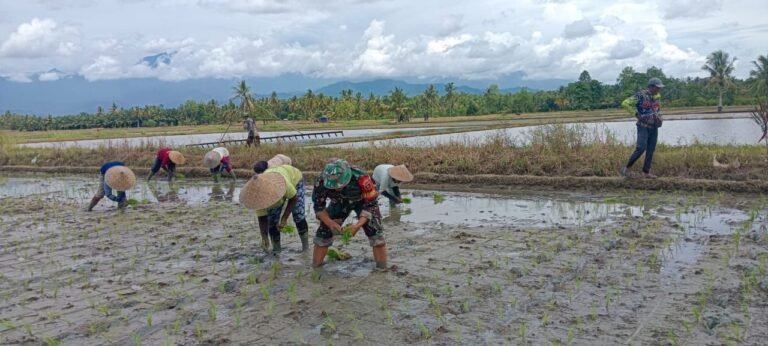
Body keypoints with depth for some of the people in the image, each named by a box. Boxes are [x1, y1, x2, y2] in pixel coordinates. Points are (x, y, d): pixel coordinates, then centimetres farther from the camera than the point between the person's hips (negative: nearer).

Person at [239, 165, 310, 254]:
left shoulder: (280, 182, -45)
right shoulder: (258, 192, -31)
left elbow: (294, 198, -28)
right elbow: (262, 217, -23)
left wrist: (284, 218, -33)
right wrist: (264, 237, -29)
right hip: (277, 189, 3)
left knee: (298, 215, -11)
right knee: (272, 218, -6)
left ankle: (305, 243, 7)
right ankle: (276, 247, 10)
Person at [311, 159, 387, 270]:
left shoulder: (360, 178, -43)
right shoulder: (321, 182, -34)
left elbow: (370, 205, -30)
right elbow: (318, 206, -19)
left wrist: (357, 225, -41)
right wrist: (330, 223, -35)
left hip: (363, 201, -2)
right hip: (339, 202, 3)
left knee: (375, 232, -17)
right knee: (324, 230, -6)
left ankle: (382, 269, -6)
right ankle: (315, 267, 9)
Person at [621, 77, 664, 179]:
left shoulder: (657, 96, 7)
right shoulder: (640, 95, -14)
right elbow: (625, 103, -19)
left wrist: (659, 118, 9)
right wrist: (637, 114, -18)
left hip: (654, 127, 7)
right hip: (643, 126, -7)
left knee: (651, 150, 4)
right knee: (641, 148, -17)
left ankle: (646, 172, 10)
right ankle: (627, 167, -3)